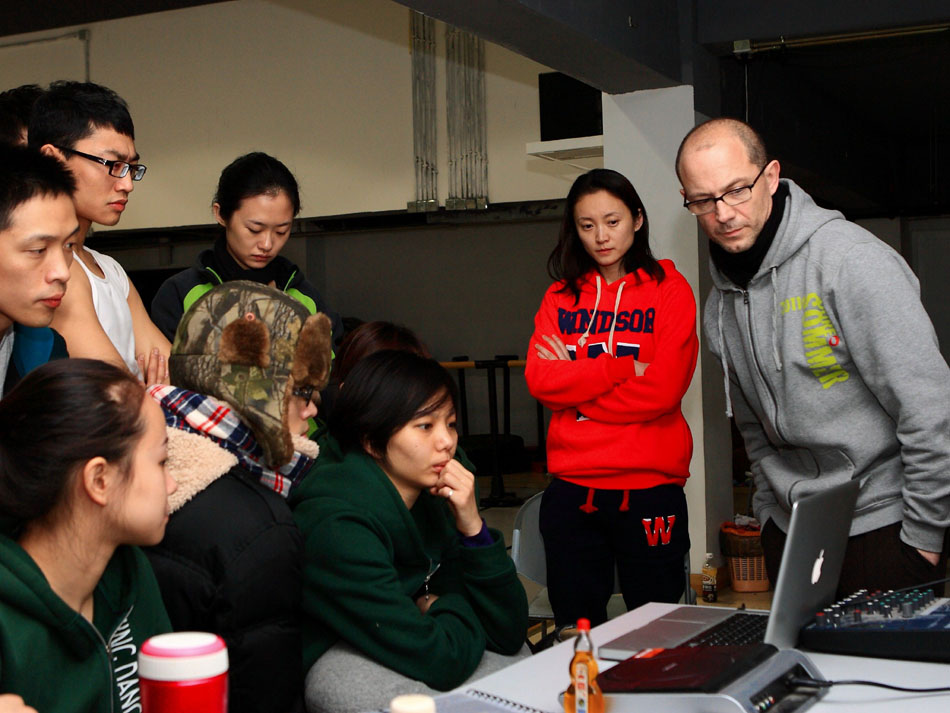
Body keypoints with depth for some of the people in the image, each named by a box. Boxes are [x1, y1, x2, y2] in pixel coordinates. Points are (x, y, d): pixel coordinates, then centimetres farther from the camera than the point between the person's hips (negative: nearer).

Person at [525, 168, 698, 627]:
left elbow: (663, 389, -11)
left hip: (649, 488, -3)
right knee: (576, 628, 12)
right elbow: (540, 381, -5)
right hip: (571, 488, 3)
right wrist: (625, 368, -10)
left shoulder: (669, 290, 1)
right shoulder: (560, 297, 10)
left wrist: (576, 379, -7)